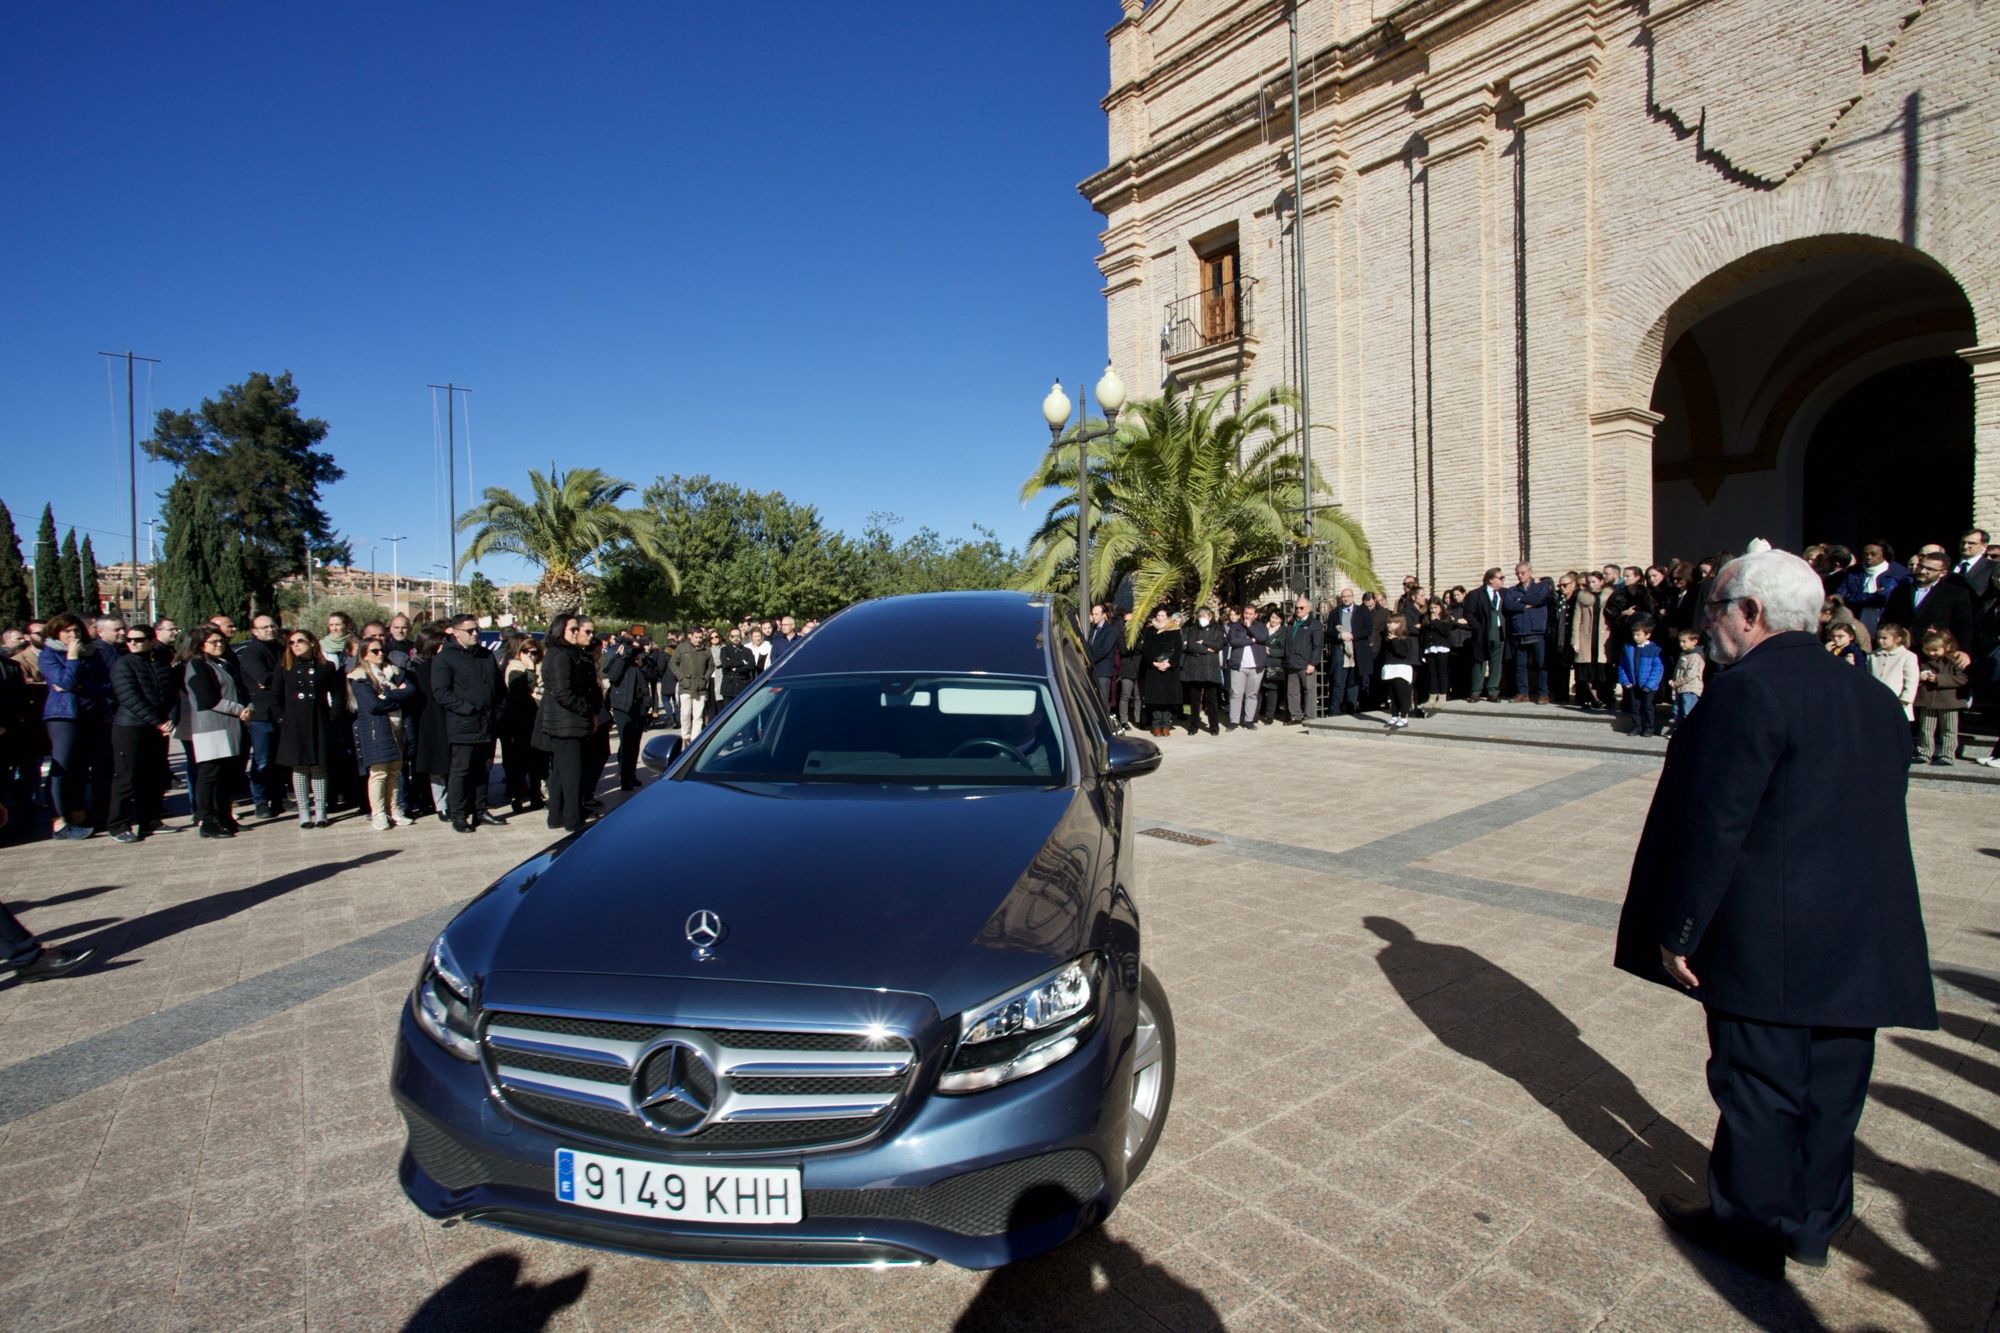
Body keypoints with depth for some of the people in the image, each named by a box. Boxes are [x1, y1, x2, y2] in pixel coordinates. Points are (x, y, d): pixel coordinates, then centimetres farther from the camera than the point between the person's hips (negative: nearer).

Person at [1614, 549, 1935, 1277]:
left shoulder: (1746, 692, -19)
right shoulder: (1873, 696, 9)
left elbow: (1712, 826, -21)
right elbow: (1883, 816, 15)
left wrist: (1676, 932, -13)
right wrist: (1858, 910, 24)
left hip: (1768, 941, -8)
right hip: (1862, 940, 8)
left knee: (1759, 1087, 7)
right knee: (1832, 1087, 19)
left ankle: (1750, 1229, 22)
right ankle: (1815, 1221, 34)